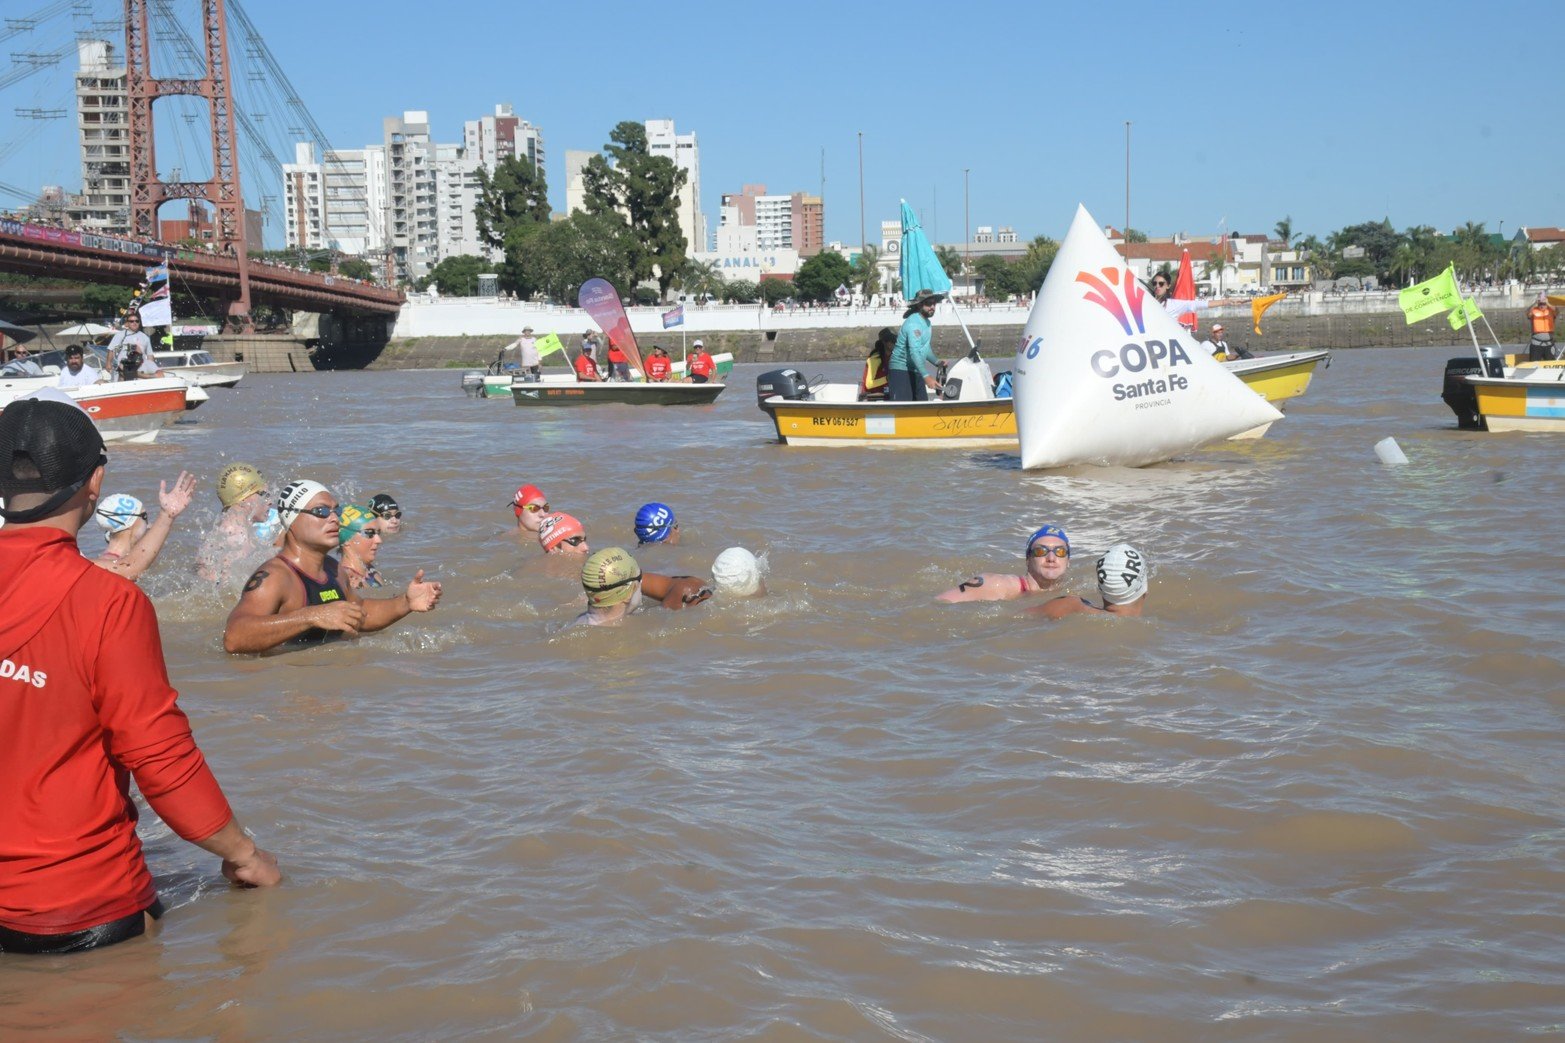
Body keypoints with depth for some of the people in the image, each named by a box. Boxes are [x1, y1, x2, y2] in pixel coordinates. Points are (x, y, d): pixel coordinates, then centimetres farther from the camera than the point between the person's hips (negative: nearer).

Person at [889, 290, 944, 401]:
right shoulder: (913, 323, -19)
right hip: (901, 371, -10)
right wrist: (926, 376, -39)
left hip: (915, 372, 10)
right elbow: (914, 352, -31)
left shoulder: (926, 322, 13)